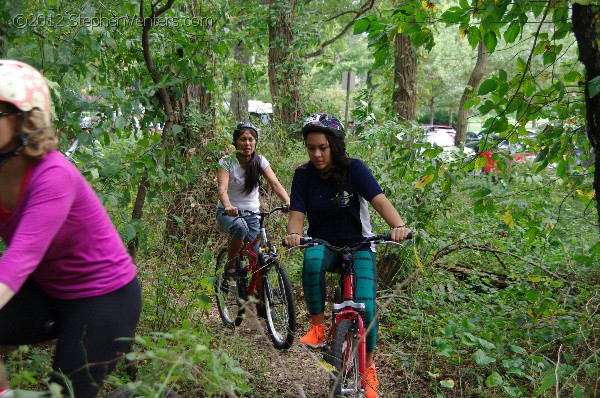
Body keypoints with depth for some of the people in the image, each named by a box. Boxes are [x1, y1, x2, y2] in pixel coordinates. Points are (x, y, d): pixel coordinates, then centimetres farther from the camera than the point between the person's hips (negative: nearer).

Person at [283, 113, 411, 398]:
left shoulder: (354, 169, -15)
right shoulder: (303, 175, -8)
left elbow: (380, 201, -27)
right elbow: (296, 215, -14)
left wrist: (398, 226, -47)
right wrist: (293, 233, -38)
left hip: (358, 244, -1)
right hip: (323, 242, 1)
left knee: (365, 304, -19)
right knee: (313, 261, -37)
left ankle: (367, 366, 8)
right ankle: (318, 326, -15)